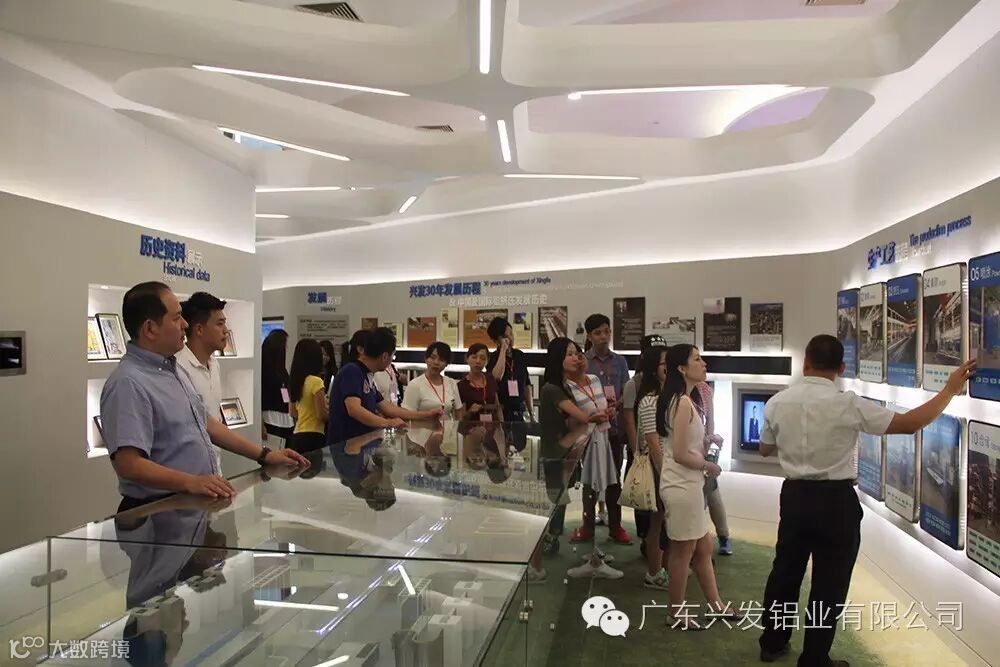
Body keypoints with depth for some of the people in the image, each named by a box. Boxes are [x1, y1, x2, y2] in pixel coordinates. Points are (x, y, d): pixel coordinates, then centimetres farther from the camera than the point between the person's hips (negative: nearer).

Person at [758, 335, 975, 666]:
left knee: (786, 571, 19)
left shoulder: (777, 402, -5)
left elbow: (765, 449, 8)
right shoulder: (848, 404, -15)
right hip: (836, 501, -3)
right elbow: (909, 423, -12)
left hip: (794, 495, 4)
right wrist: (951, 389, -1)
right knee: (829, 583, 12)